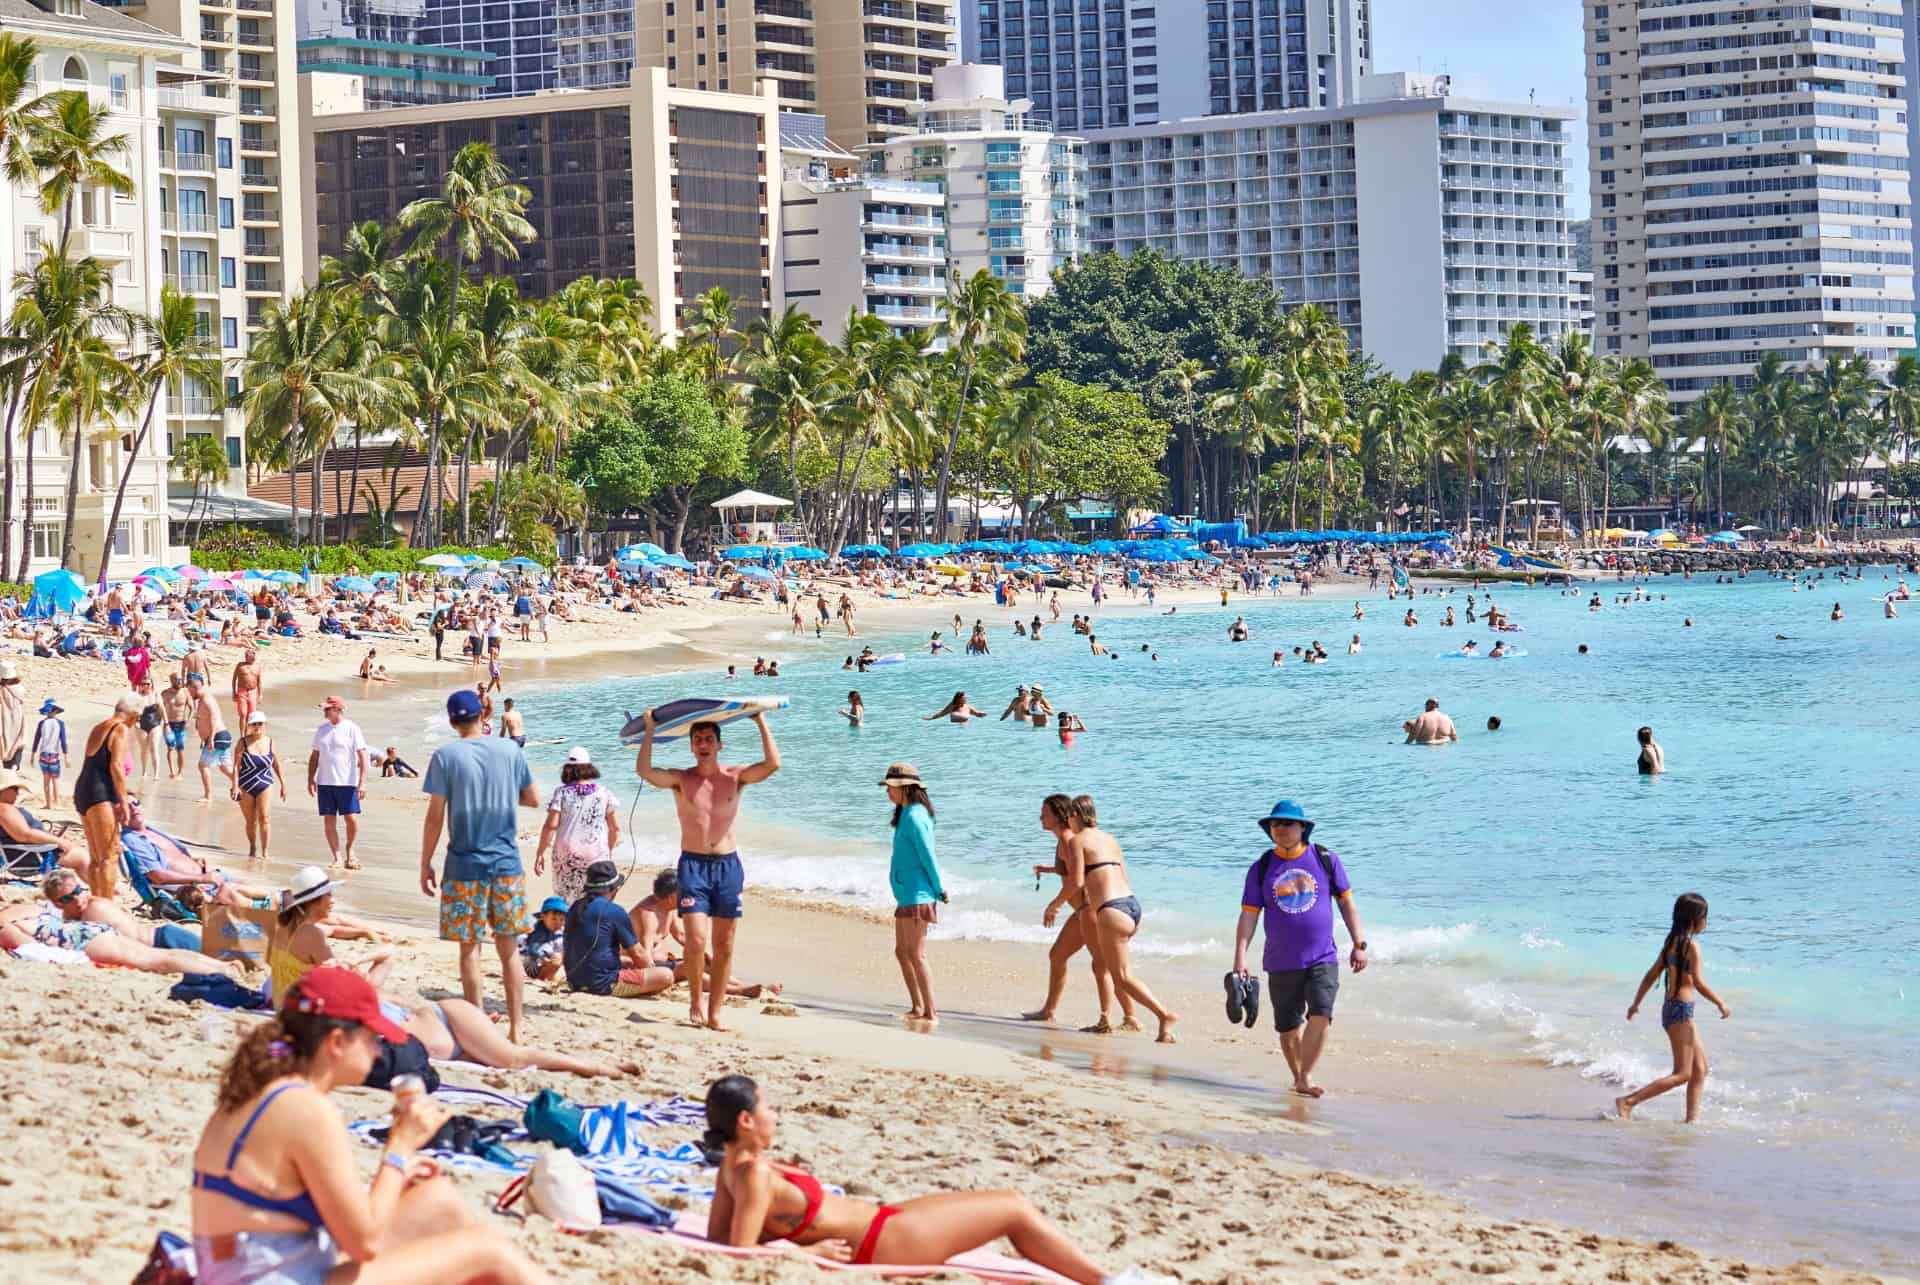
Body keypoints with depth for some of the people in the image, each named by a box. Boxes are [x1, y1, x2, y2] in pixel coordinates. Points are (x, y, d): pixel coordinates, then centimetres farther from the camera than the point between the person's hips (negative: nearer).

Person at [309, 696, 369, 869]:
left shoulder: (351, 729, -4)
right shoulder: (321, 730, 11)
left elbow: (362, 756, -6)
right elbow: (314, 756, 17)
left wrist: (362, 783, -13)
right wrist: (311, 779, 8)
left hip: (347, 782, -4)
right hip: (325, 782, 4)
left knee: (351, 818, -8)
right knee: (329, 821, 2)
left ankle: (350, 849, 17)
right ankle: (336, 857, 9)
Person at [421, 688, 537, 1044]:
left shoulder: (446, 757, -7)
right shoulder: (510, 751, 1)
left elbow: (435, 816, -7)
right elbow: (532, 800, 11)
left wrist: (425, 864, 1)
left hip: (465, 864, -3)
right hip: (507, 861, 3)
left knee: (470, 947, 4)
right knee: (509, 947, 9)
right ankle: (515, 1028, 9)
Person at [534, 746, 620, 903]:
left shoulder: (562, 793, -1)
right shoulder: (604, 793, 4)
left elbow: (551, 825, -7)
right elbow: (615, 828, 8)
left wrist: (540, 853, 0)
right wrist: (609, 849, 24)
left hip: (566, 855, -1)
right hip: (596, 855, 1)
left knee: (566, 900, 8)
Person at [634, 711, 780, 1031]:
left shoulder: (735, 777, 5)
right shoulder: (681, 779, 2)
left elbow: (772, 764, -10)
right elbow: (645, 771, -15)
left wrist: (761, 722, -6)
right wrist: (649, 730, -11)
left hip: (728, 864, 2)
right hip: (693, 864, -2)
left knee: (724, 947, 4)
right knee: (696, 941, -14)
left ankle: (714, 1013, 12)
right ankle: (695, 1000, 8)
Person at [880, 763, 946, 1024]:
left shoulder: (914, 817, -17)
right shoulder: (908, 815, 14)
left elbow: (928, 857, -17)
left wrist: (939, 890, -12)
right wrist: (937, 890, 16)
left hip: (917, 895, -10)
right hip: (907, 895, 10)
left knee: (916, 955, -7)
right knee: (902, 952, 15)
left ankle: (930, 1013, -4)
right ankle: (917, 1008, 21)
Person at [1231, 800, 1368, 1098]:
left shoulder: (1325, 859, 1)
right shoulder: (1261, 869, 2)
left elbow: (1346, 902, 8)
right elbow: (1249, 915, 2)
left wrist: (1359, 944, 4)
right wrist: (1240, 957, -5)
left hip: (1322, 958, -1)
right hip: (1281, 962, 1)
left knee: (1320, 1016, -19)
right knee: (1288, 1026, 6)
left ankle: (1306, 1078, -12)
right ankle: (1297, 1076, 25)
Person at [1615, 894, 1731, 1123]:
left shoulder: (1672, 942, 11)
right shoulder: (1691, 945, -14)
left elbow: (1651, 975, 16)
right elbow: (1698, 982, -20)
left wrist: (1636, 1003, 23)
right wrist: (1721, 1004, -10)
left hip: (1671, 1008, 9)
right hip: (1681, 1010, -9)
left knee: (1700, 1069, 13)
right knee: (1682, 1074, -5)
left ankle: (1693, 1118, 12)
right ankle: (1628, 1102, -9)